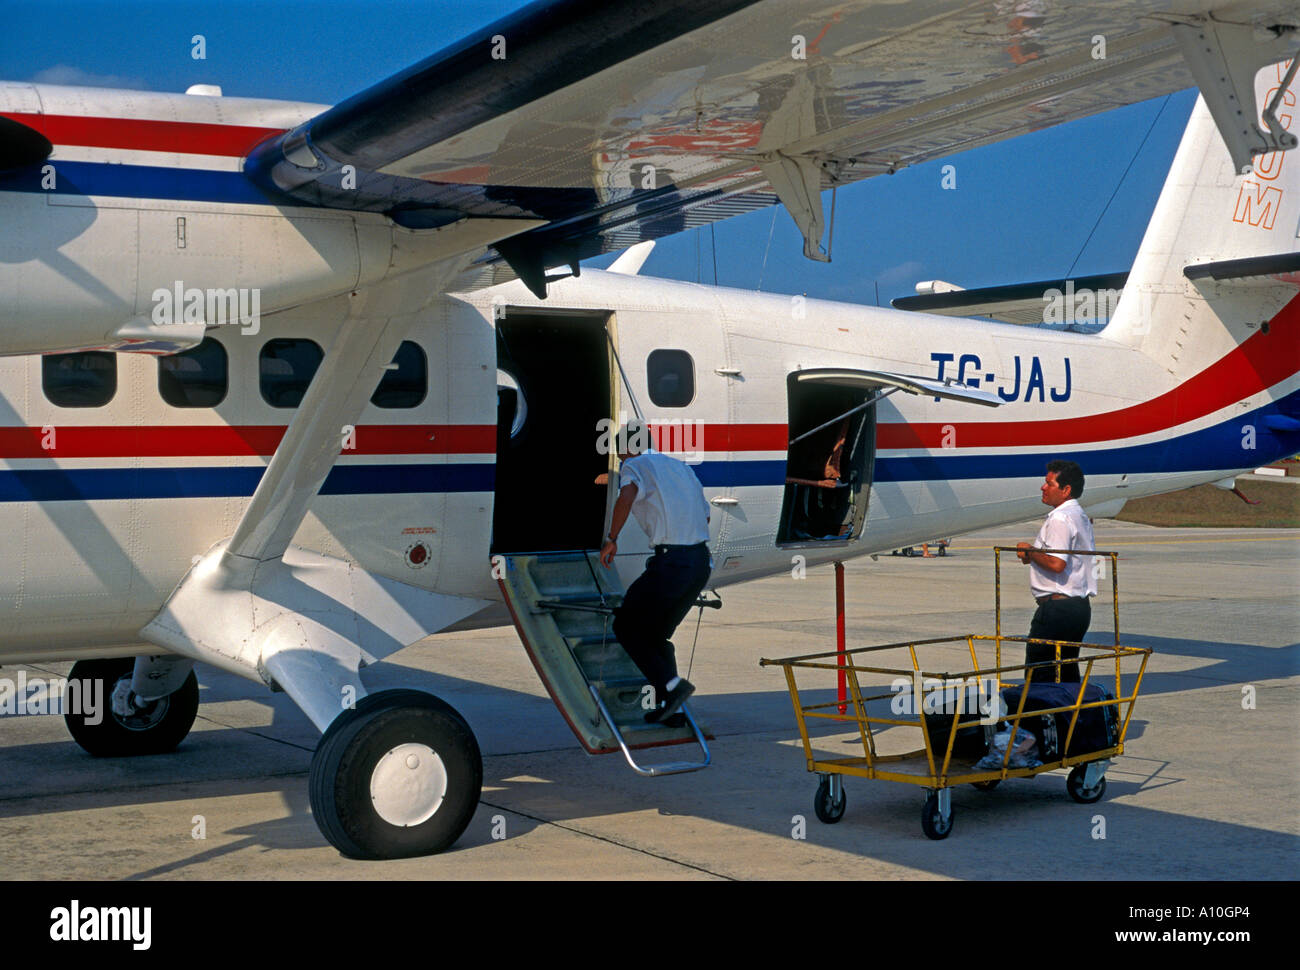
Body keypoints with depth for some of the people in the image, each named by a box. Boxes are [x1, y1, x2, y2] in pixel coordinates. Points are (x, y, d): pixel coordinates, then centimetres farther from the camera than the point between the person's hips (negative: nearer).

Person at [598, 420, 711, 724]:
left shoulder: (635, 466, 0)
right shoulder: (681, 466, 22)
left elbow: (627, 496, -23)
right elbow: (705, 515, 27)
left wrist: (611, 539, -14)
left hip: (670, 562, -7)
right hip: (701, 561, 8)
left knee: (625, 627, 8)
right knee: (657, 633, 21)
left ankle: (671, 685, -5)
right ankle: (670, 705, 18)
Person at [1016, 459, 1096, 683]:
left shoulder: (1060, 518, -14)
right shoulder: (1081, 516, 18)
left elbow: (1056, 564, -23)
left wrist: (1029, 551, -8)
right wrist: (1035, 553, 13)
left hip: (1056, 607, -10)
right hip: (1080, 604, 10)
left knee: (1037, 674, -6)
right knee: (1068, 673, 13)